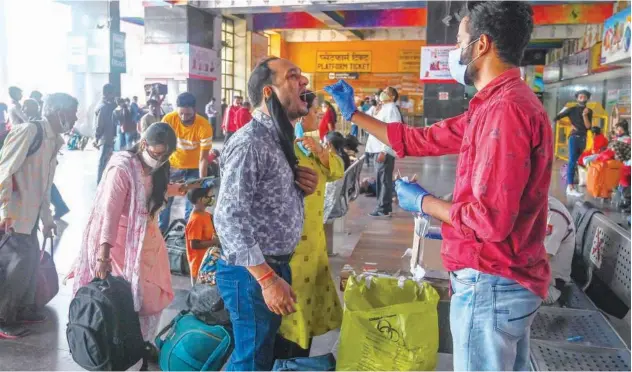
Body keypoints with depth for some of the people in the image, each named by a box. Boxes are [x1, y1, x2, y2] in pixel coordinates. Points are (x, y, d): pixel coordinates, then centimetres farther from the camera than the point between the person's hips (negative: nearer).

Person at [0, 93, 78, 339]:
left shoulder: (54, 141, 13)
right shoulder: (29, 131, -15)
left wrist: (47, 218, 22)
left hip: (29, 213, 9)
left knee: (31, 259, 15)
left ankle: (23, 309, 30)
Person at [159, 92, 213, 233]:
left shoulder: (204, 127, -28)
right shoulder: (168, 119, -22)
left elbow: (203, 157, -22)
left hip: (193, 168, -1)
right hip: (172, 165, 2)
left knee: (192, 202, -1)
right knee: (164, 199, 6)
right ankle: (160, 231, 23)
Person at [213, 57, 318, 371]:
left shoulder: (279, 139, 9)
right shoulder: (250, 142, -21)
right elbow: (229, 218, -26)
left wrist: (301, 188, -2)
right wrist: (266, 278, -26)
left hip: (275, 265, 9)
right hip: (252, 273, -9)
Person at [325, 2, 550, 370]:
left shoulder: (505, 108, -23)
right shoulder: (500, 104, 11)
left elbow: (492, 219, -27)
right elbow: (419, 140, 15)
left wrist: (423, 202, -11)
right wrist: (353, 113, 17)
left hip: (491, 283, -10)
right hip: (511, 280, 10)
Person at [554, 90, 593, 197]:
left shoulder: (589, 111, 12)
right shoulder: (572, 109, 1)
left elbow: (588, 126, 1)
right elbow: (557, 118, -5)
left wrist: (584, 115, -12)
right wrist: (570, 125, -7)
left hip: (583, 138, 5)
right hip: (574, 137, -5)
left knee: (576, 162, 12)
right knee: (572, 161, -14)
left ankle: (570, 183, 24)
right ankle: (570, 188, -20)